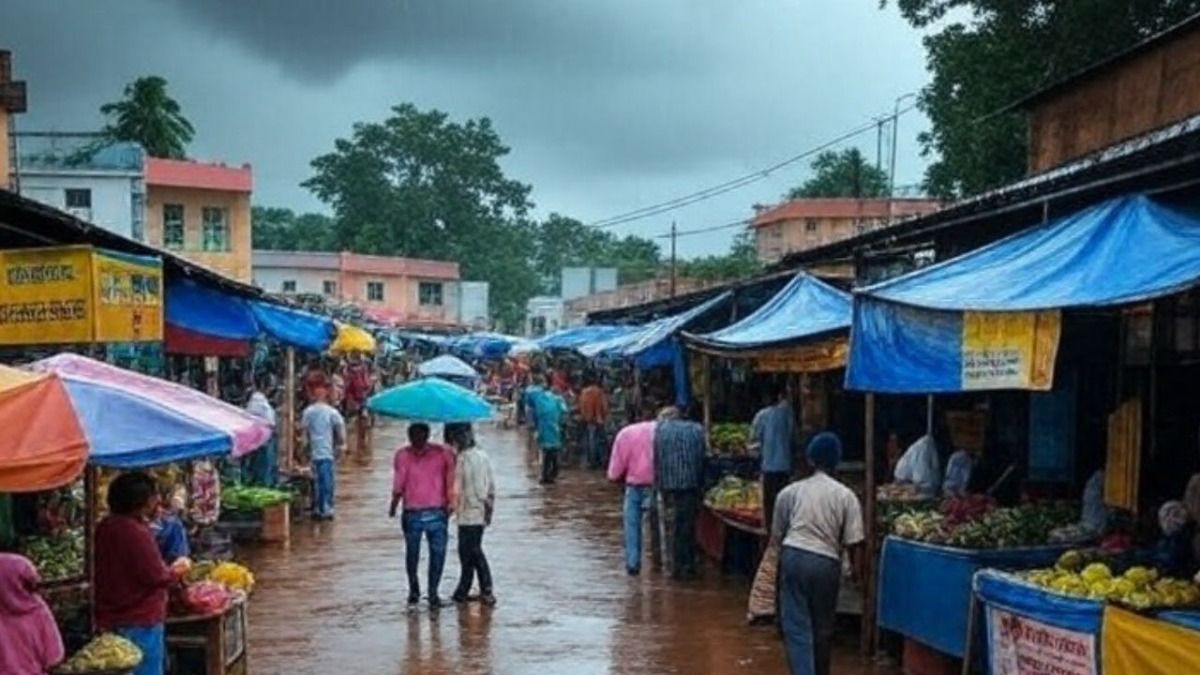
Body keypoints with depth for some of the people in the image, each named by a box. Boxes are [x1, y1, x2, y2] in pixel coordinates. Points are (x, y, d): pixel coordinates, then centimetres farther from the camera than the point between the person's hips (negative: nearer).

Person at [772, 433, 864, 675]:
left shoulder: (790, 492, 10)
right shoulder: (846, 495, 5)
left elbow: (776, 535, 18)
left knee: (796, 627, -1)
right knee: (822, 628, 18)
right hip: (826, 562, 0)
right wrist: (857, 570, 14)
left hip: (793, 556, 0)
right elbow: (854, 542, 0)